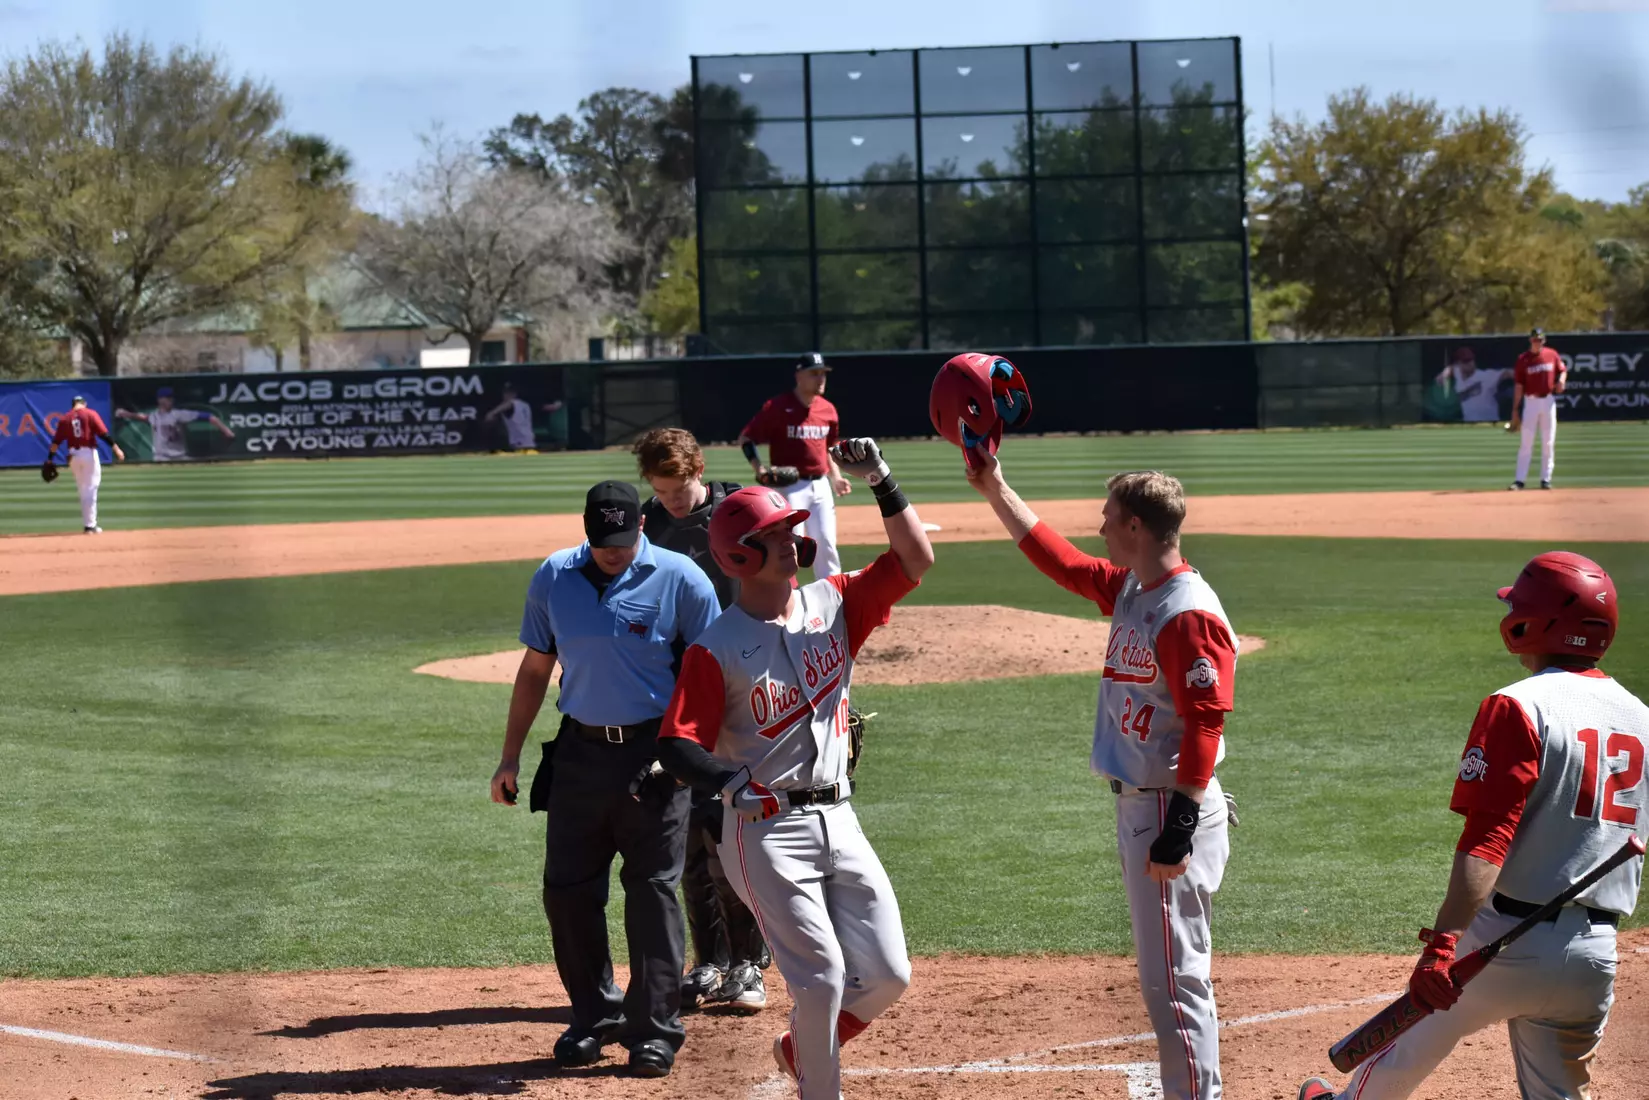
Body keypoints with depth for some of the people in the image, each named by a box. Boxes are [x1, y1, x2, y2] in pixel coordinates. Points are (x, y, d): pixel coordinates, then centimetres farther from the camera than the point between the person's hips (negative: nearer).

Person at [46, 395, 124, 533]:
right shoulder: (90, 414, 0)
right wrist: (115, 448, -11)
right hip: (89, 453, -3)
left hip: (73, 455, 3)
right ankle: (90, 525, -5)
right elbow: (103, 433, -10)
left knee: (83, 490, 14)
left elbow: (56, 440, 3)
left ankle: (88, 523, 16)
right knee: (90, 489, -1)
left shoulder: (64, 418, 7)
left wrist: (49, 460, 4)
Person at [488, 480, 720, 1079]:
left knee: (652, 890, -3)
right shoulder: (553, 578, 4)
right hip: (579, 752, 4)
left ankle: (654, 1029, 6)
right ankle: (596, 1017, 20)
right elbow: (535, 669, 13)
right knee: (566, 889, 5)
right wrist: (510, 758, 11)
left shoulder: (680, 579, -7)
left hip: (654, 753, -4)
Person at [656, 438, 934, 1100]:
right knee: (821, 976, -11)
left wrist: (881, 484, -9)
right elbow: (677, 745, -13)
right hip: (766, 829, -5)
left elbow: (915, 560, 2)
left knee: (888, 975, 4)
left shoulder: (833, 605, 7)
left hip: (837, 819, 6)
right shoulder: (716, 649, -8)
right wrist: (732, 780, -33)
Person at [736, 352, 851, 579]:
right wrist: (760, 470, -20)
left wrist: (836, 478, 8)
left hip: (821, 486, 6)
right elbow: (745, 438, -8)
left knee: (826, 544, 8)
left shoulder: (828, 410, 8)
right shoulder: (778, 407, -10)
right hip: (789, 486, -6)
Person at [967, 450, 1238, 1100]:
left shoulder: (1189, 613, -19)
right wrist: (996, 493, 23)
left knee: (1173, 979, -8)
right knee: (1167, 973, 16)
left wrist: (1179, 829, -24)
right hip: (1136, 804, 10)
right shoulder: (1129, 590, 10)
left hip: (1171, 812, -10)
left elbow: (1204, 724, -22)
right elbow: (1057, 558, 25)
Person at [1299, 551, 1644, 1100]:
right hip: (1595, 954, 5)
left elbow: (1486, 839, -23)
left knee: (1413, 1044, 19)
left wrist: (1444, 942, -29)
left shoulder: (1519, 708, -13)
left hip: (1509, 938, -5)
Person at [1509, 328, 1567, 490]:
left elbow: (1563, 370, 12)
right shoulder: (1523, 360, -2)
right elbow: (1519, 385, -2)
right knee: (1526, 442, -3)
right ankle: (1520, 479, -3)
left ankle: (1546, 478, 11)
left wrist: (1561, 380, -13)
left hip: (1548, 401, 2)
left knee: (1548, 443, 5)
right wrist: (1515, 409, -5)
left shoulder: (1552, 355, 4)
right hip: (1530, 402, -2)